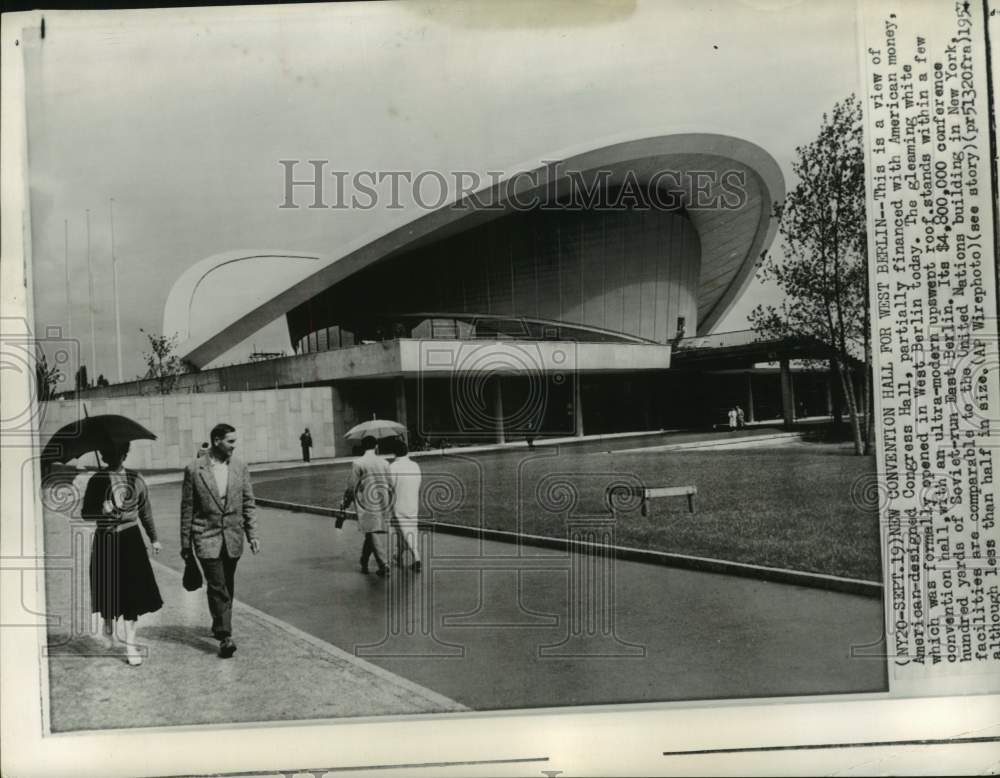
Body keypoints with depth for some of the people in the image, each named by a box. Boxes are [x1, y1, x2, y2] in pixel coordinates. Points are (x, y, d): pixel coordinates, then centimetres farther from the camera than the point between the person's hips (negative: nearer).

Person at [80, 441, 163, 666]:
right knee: (108, 589, 7)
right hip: (105, 540, -1)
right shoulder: (97, 480, -1)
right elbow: (85, 513, 0)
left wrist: (153, 538, 16)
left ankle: (130, 644, 3)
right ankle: (108, 625, 39)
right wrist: (103, 510, -20)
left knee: (133, 591, -3)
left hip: (131, 540, 1)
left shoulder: (135, 479, 3)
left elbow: (145, 511, 12)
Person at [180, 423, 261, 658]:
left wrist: (253, 534, 1)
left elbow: (248, 504, 7)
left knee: (227, 586, 14)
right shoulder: (194, 469, -5)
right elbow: (187, 508, 0)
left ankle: (219, 626, 32)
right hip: (206, 537, -4)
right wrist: (185, 543, 3)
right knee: (217, 586, -10)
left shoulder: (240, 468, 4)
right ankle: (225, 637, -8)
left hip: (232, 538, 4)